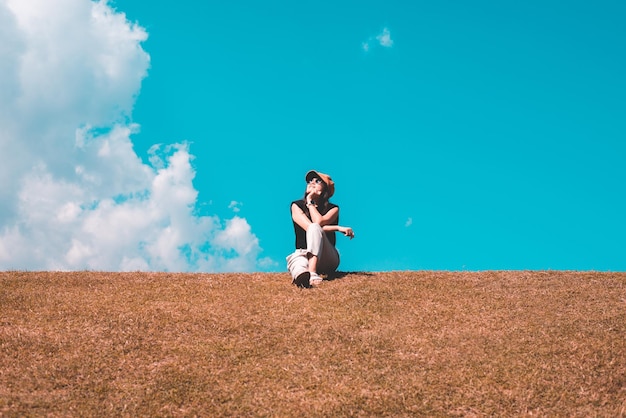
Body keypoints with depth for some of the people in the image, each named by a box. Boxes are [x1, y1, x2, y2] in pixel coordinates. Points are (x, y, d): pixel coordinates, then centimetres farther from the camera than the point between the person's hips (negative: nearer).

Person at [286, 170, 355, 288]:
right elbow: (308, 227, -9)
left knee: (314, 228, -32)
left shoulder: (332, 208, 10)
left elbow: (319, 222, -14)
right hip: (302, 253, 0)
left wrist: (310, 202, 0)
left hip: (327, 259, 0)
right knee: (296, 259, -39)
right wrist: (338, 228, -11)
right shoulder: (297, 206, 10)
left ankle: (312, 273, -57)